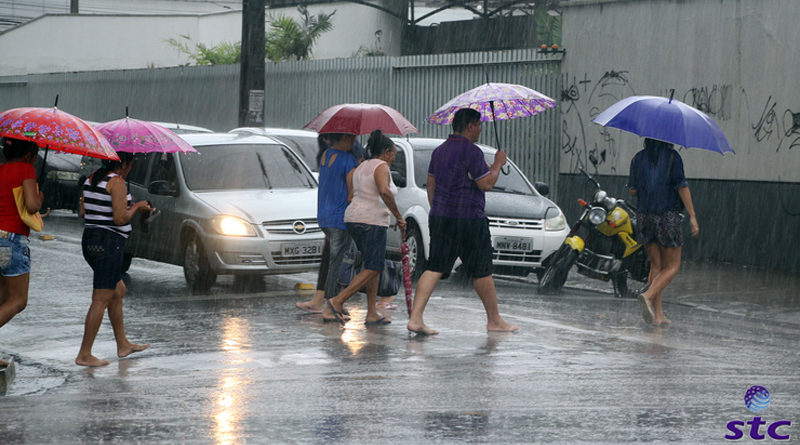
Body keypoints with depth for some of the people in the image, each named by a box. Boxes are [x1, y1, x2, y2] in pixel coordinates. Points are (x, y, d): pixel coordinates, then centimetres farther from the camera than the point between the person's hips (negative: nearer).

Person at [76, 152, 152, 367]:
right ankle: (84, 355, -5)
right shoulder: (117, 182, -14)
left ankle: (123, 345, 29)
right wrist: (136, 207, 0)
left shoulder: (92, 179, 11)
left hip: (90, 241, 10)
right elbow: (120, 219, -19)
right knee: (101, 300, -5)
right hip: (109, 242, -10)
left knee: (118, 291, 22)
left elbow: (83, 212, 14)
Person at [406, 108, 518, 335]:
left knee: (434, 268, 2)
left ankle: (415, 317, -11)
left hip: (440, 217, 7)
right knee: (482, 271, 6)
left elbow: (431, 185, 17)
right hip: (468, 219, -7)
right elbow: (486, 184, -14)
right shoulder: (471, 151, -13)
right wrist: (498, 164, 1)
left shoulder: (439, 151, 13)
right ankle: (494, 320, 17)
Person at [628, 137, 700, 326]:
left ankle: (658, 314, 7)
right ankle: (648, 296, -19)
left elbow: (632, 190, 6)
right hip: (668, 217, -5)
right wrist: (692, 216, -8)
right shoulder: (672, 157, -6)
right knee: (672, 266, 4)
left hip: (645, 216, 5)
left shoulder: (638, 159, 6)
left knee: (656, 265, 12)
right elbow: (682, 187, -10)